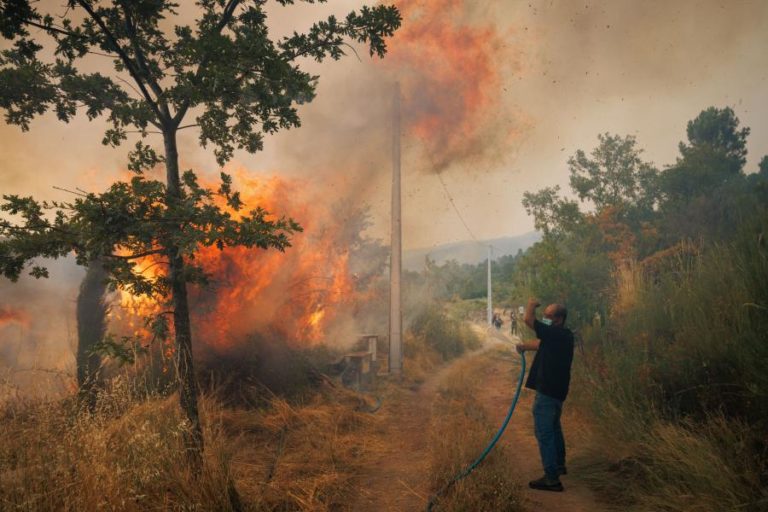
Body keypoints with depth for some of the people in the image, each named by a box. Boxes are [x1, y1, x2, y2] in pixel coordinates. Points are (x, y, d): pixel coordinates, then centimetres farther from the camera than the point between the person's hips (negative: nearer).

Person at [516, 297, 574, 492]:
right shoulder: (560, 336, 9)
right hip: (555, 390, 10)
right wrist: (525, 346, 14)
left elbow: (528, 320, -25)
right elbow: (540, 343, 25)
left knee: (544, 433, -6)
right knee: (553, 428, 25)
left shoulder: (557, 334, -21)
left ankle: (552, 479, -4)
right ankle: (559, 465, 41)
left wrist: (531, 305, -9)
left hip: (547, 391, -10)